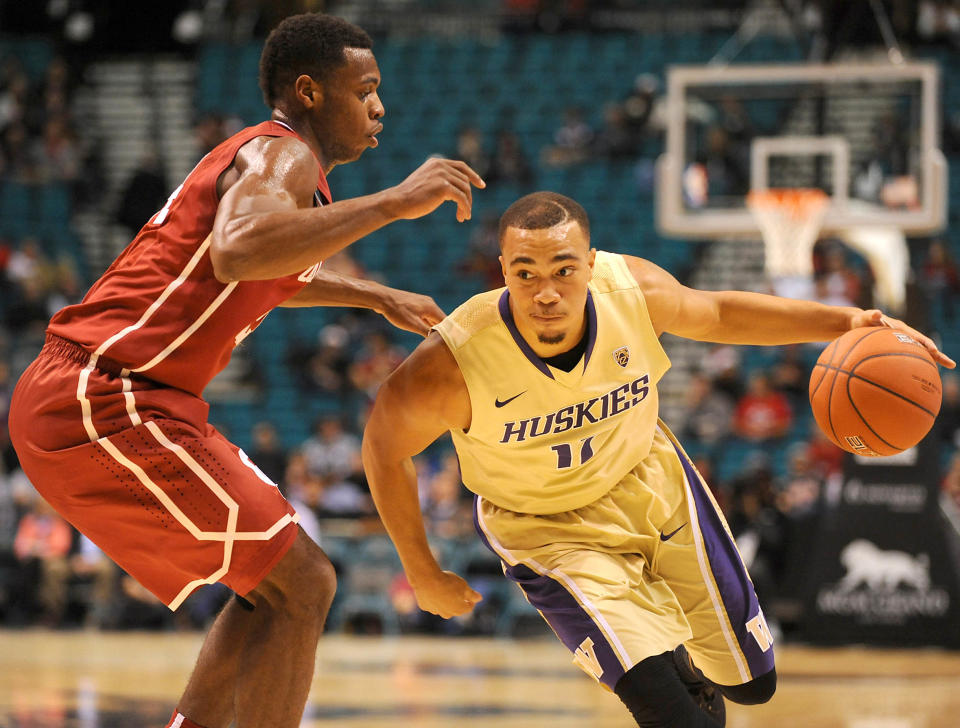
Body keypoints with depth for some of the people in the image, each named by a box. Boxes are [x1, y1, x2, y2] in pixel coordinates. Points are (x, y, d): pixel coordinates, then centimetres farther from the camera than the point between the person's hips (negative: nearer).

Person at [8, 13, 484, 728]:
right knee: (300, 583, -9)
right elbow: (237, 254, -34)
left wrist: (376, 296, 49)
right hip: (105, 406, -11)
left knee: (272, 580, 18)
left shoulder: (266, 158, 22)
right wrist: (394, 202, -29)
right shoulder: (283, 157, -9)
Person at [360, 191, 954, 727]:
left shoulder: (633, 289, -25)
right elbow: (385, 446, -14)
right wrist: (424, 576, -6)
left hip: (649, 482, 4)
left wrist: (845, 322, -13)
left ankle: (693, 668, 50)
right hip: (549, 528, -4)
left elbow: (715, 313, -3)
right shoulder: (453, 366, -34)